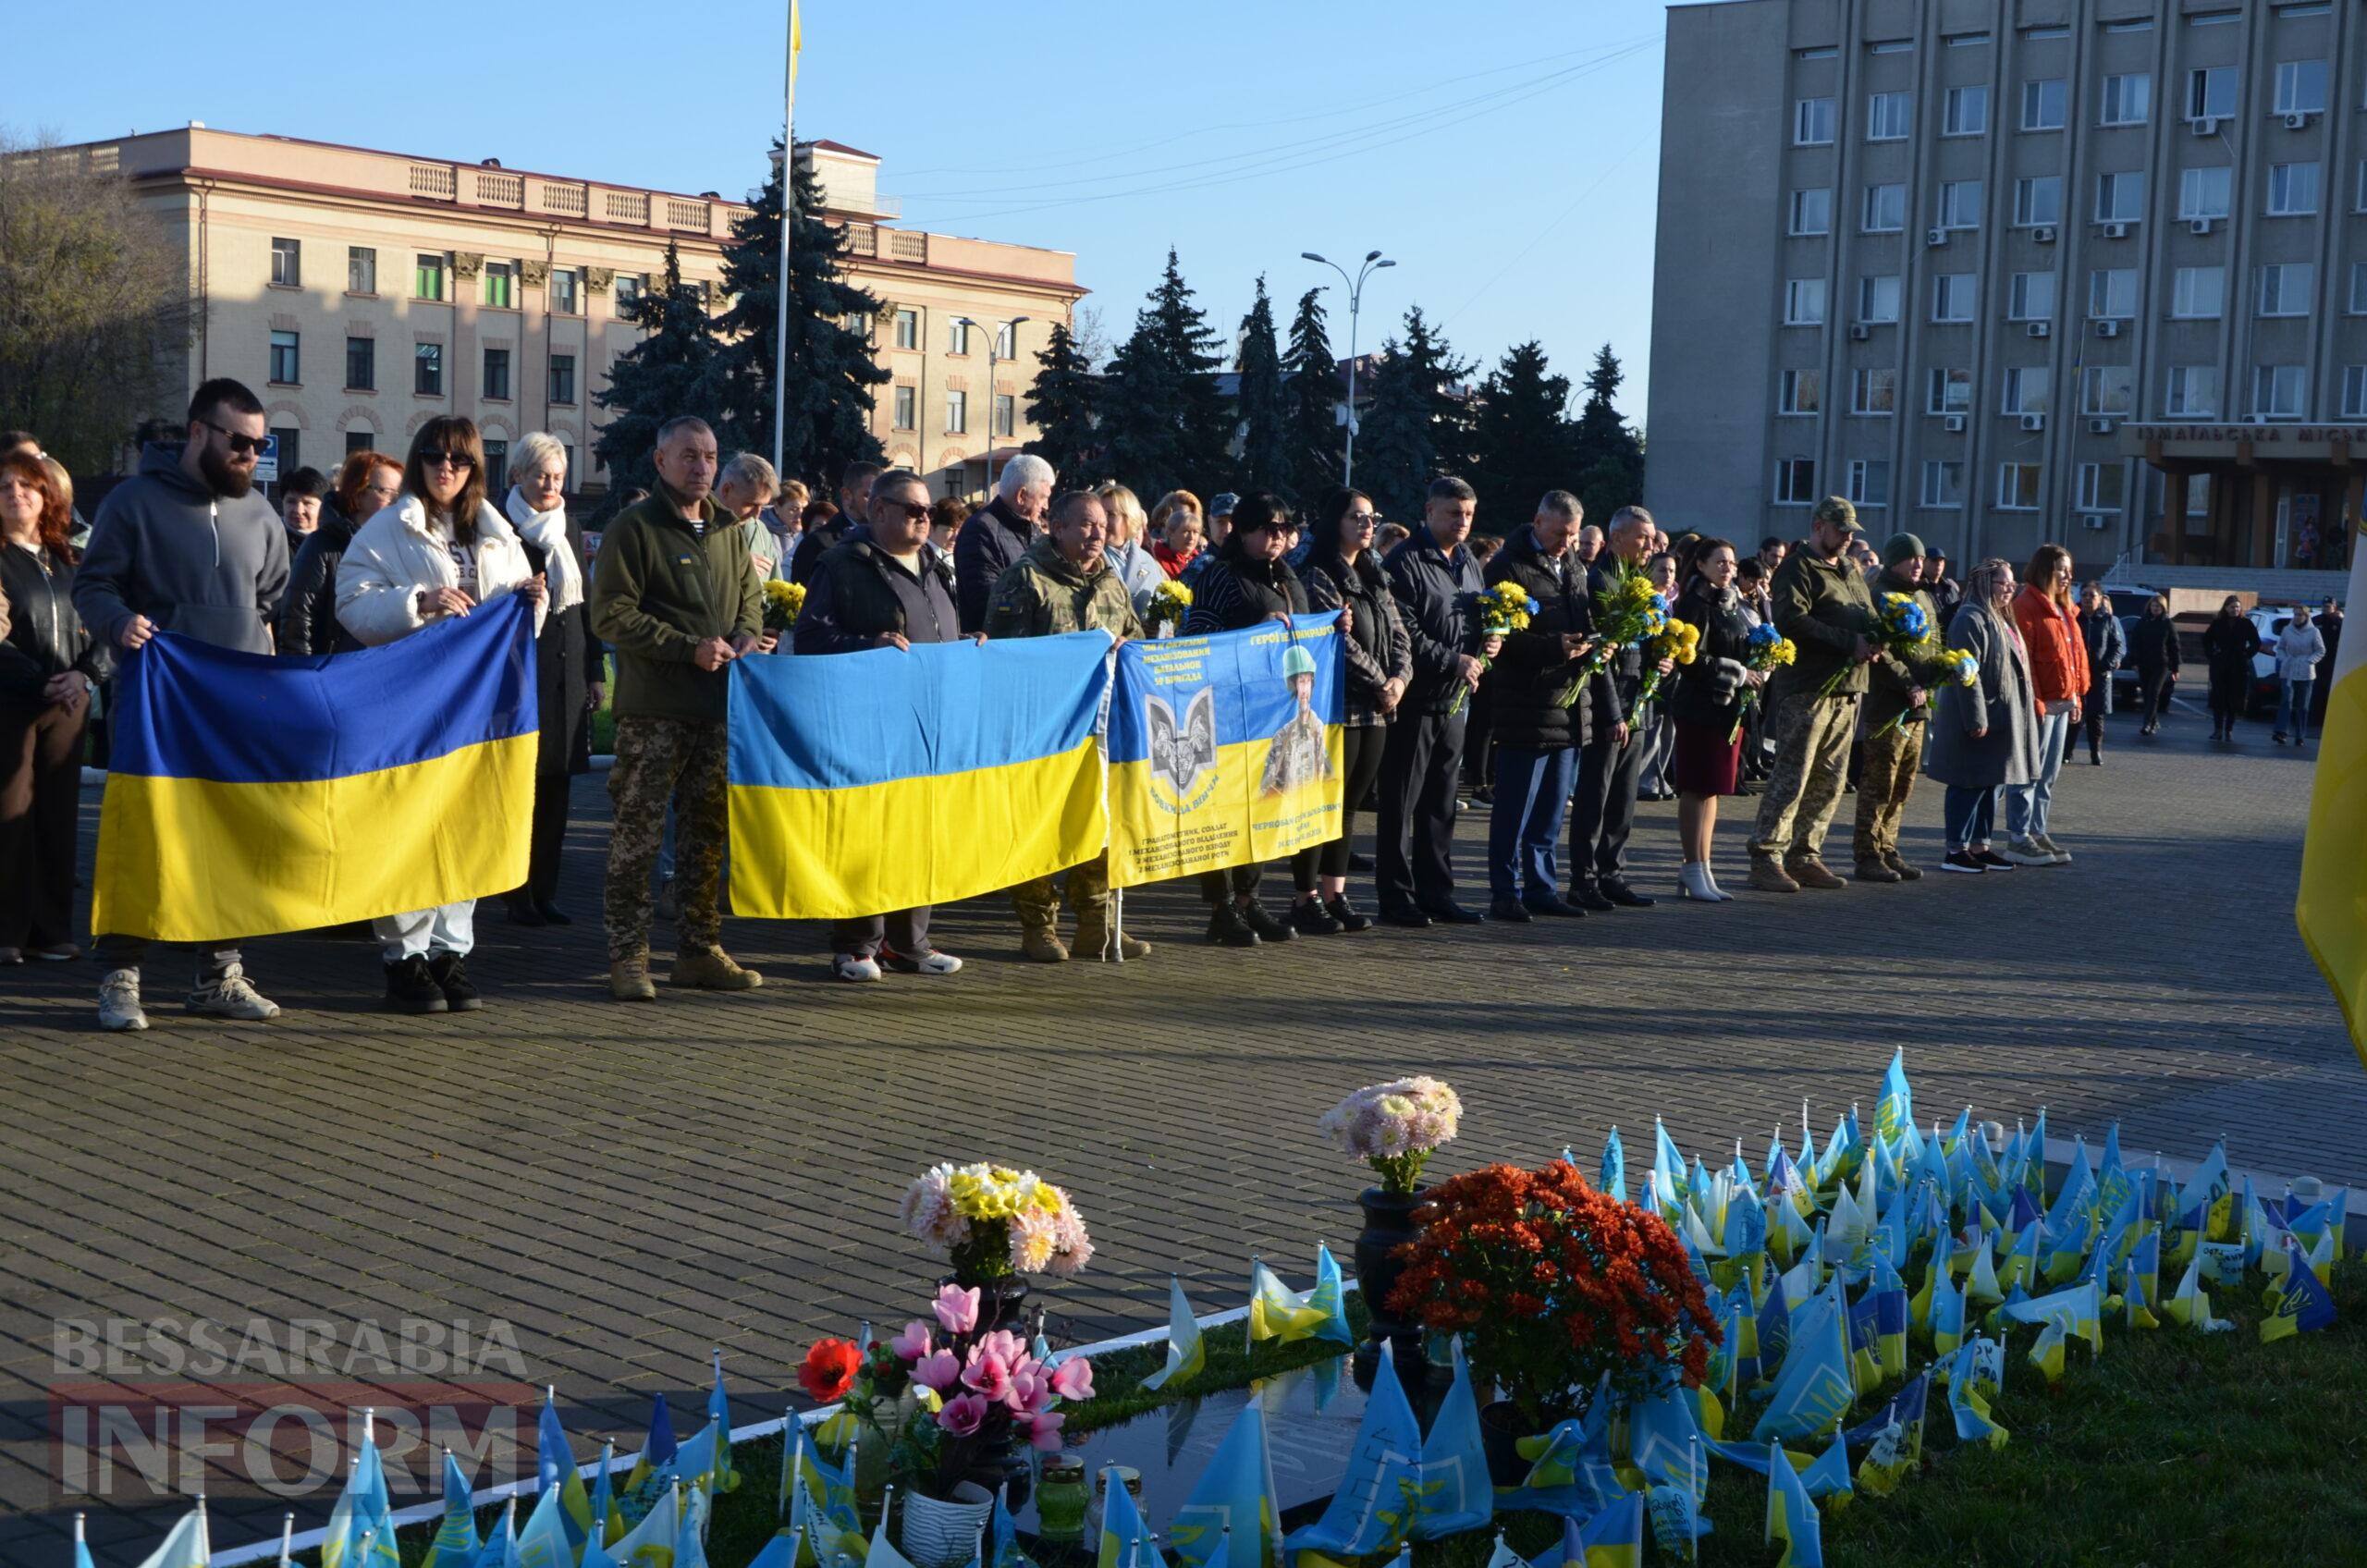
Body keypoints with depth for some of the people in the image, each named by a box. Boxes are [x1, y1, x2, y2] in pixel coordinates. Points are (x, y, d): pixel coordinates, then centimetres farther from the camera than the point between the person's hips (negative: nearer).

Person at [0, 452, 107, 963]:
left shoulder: (66, 561, 14)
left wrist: (85, 676, -4)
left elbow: (99, 630, 13)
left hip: (67, 705, 4)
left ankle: (52, 930, 10)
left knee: (59, 814, 4)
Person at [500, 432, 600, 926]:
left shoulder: (569, 528, 16)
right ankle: (517, 893, 4)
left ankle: (545, 890, 14)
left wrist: (594, 671, 15)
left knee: (556, 784, 7)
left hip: (567, 673, 6)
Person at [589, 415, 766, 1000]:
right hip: (653, 710, -6)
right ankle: (628, 956, 3)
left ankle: (699, 950, 21)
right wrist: (689, 648, -16)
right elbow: (611, 615, -11)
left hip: (718, 708, 6)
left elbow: (750, 596, 25)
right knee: (637, 832, -3)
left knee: (708, 833, 11)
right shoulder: (634, 528, -5)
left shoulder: (726, 529, 16)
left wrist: (745, 637, 2)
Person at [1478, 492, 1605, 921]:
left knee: (1551, 809, 13)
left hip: (1571, 706, 8)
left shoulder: (1573, 567, 17)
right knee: (1515, 809, -3)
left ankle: (1541, 887, 21)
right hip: (1526, 710, -8)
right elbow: (1503, 637, -15)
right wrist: (1554, 647, -24)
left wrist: (1593, 644, 4)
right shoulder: (1509, 566, -9)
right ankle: (1505, 893, 4)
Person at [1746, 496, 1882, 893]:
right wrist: (1848, 641, -21)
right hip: (1807, 688, -9)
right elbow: (1793, 621, -19)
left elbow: (1869, 619, 27)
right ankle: (1767, 858, -7)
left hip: (1847, 689, 9)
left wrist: (1873, 639, 2)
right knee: (1791, 776, -10)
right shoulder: (1797, 568, -5)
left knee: (1829, 781, 10)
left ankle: (1805, 856, 17)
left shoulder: (1850, 572, 22)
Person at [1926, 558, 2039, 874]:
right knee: (1969, 785, -5)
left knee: (1991, 784, 13)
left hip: (2001, 720, 10)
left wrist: (2031, 703, 22)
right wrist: (1976, 719, -24)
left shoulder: (2002, 621, 18)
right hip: (1980, 719, -10)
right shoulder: (1971, 620, -15)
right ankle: (1956, 851, 0)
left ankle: (1979, 847, 21)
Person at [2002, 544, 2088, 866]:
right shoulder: (2027, 607, -12)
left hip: (2062, 704, 9)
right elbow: (2023, 660, -17)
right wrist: (2034, 704, -20)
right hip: (2041, 704, -9)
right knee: (2029, 775, -4)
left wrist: (2076, 697, 15)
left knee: (2048, 776, 13)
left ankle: (2037, 833, 19)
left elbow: (2076, 655, 21)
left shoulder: (2064, 610, 17)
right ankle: (2018, 839, 0)